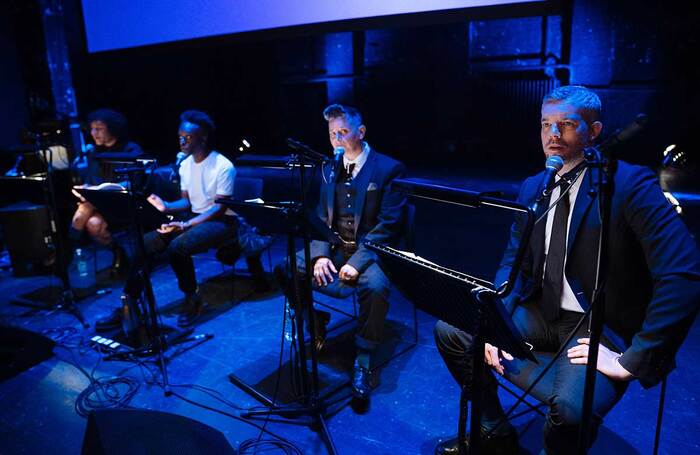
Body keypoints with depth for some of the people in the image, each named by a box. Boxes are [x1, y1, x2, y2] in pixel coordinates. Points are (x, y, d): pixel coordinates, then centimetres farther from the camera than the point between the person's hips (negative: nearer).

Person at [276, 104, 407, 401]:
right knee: (287, 268, -12)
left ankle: (363, 363, -15)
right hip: (335, 246, 6)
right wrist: (320, 254, -11)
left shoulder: (389, 169, -7)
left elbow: (389, 224, -14)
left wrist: (357, 261, -23)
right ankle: (317, 328, 12)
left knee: (375, 286, -36)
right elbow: (321, 217, 8)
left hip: (371, 250, -5)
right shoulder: (329, 169, 11)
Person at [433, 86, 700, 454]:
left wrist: (633, 360, -24)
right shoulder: (532, 187, 5)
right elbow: (514, 262, 8)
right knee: (450, 328, -3)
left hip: (603, 328, -6)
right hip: (543, 312, 6)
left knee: (572, 406, -35)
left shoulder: (630, 184, -15)